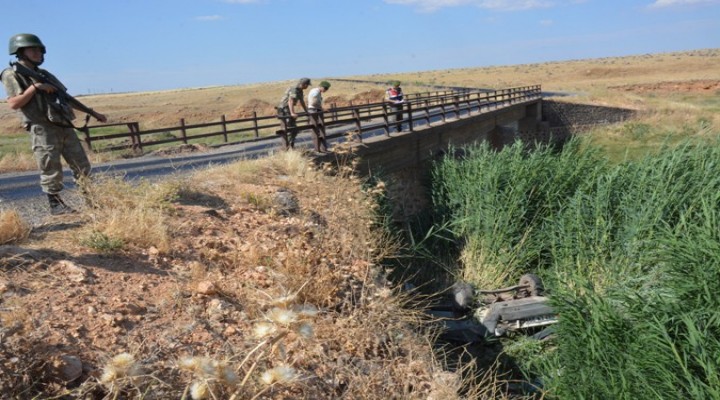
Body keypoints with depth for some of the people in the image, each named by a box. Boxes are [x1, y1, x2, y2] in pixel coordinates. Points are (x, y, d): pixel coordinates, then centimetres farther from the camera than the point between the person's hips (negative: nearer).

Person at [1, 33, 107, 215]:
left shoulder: (45, 75, 20)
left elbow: (67, 98, 22)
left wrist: (93, 113, 19)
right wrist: (34, 87, -14)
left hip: (65, 127, 6)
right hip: (43, 130, -6)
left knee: (82, 167, 5)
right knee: (51, 171, -3)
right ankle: (55, 205, 10)